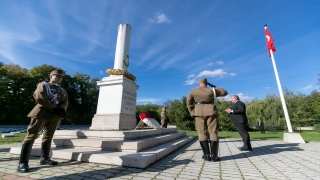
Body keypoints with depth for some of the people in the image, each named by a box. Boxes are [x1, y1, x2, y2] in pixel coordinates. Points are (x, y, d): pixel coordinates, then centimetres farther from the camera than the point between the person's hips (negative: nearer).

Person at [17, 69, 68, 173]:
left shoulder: (62, 91, 19)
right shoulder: (43, 85, 6)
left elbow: (65, 101, 9)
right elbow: (39, 97, -9)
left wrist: (61, 109, -13)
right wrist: (53, 108, -14)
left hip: (55, 115, 5)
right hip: (41, 113, -5)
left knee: (48, 136, 10)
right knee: (31, 136, -4)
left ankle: (44, 158, 18)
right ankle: (23, 163, -1)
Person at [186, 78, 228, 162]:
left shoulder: (193, 91, 5)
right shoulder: (212, 90, 4)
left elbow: (189, 102, 1)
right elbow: (225, 92, 16)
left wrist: (192, 112, 3)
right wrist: (216, 87, 24)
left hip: (199, 113, 1)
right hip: (211, 112, 0)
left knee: (202, 133, 4)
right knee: (213, 133, 4)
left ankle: (206, 155, 6)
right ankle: (214, 155, 4)